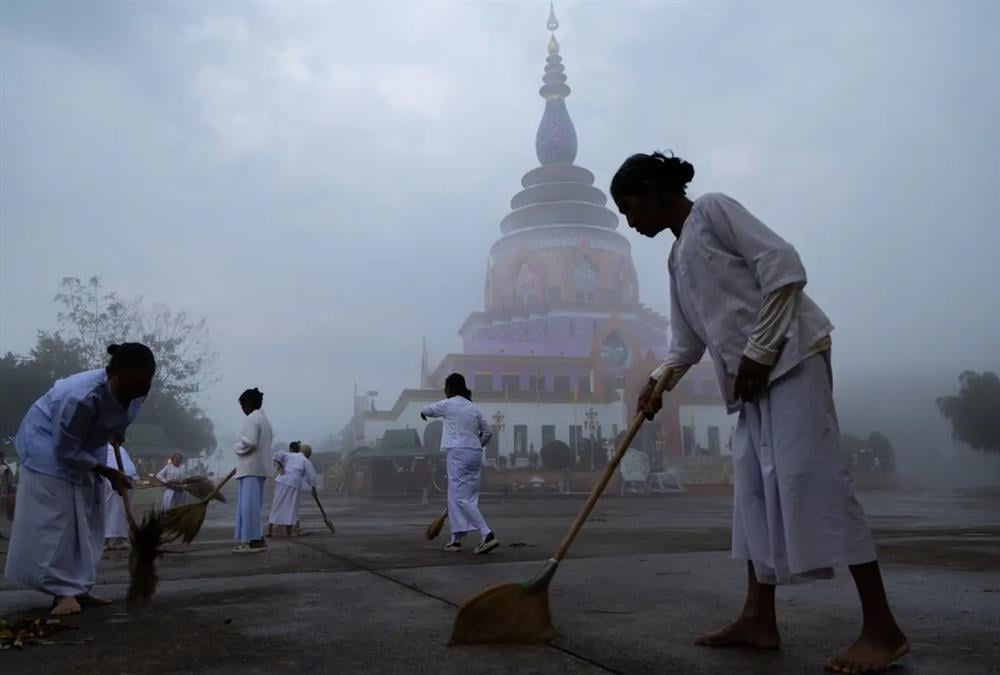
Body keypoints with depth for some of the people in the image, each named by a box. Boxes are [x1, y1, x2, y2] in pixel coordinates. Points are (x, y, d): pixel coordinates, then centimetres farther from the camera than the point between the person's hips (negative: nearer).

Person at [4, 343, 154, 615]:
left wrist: (115, 432, 21)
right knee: (53, 521, -13)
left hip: (83, 446, 7)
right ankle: (63, 592, -8)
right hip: (48, 447, -7)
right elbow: (65, 450, -29)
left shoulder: (134, 392, -20)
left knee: (87, 520, 5)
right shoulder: (82, 397, -41)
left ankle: (77, 589, 11)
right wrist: (108, 473, -24)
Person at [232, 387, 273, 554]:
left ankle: (252, 541, -10)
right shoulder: (264, 419, 20)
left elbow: (249, 442, -21)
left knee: (249, 504, -9)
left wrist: (236, 447, -3)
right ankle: (256, 538, 14)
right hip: (260, 467, 10)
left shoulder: (252, 418, -10)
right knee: (252, 504, 13)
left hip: (250, 468, -10)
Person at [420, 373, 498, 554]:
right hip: (475, 453, 7)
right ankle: (456, 540, 18)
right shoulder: (474, 407, 13)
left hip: (458, 454, -7)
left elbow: (427, 409, 19)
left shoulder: (448, 404, -2)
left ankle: (487, 535, -19)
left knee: (461, 498, -8)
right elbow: (487, 432, 14)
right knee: (456, 497, 14)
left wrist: (423, 413, 42)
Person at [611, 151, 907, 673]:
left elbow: (783, 264, -14)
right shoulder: (678, 256, 21)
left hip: (789, 354, -9)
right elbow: (688, 340, 21)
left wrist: (760, 350, -18)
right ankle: (759, 619, 11)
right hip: (750, 374, 10)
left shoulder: (713, 208, -3)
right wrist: (658, 381, 5)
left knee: (811, 477, -14)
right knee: (754, 486, 6)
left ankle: (883, 627, -8)